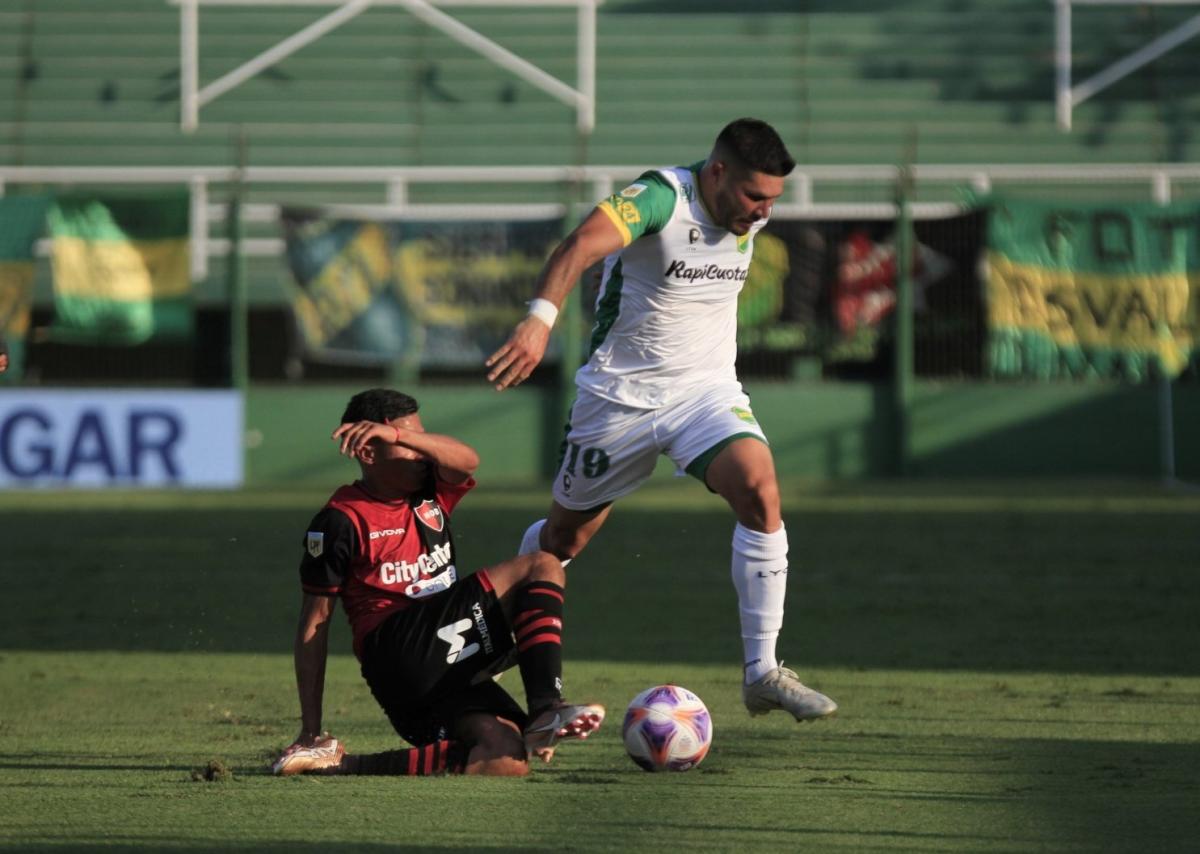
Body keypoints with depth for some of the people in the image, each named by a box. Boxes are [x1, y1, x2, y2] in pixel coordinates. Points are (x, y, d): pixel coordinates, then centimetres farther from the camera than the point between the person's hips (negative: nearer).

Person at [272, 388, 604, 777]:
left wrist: (396, 433, -23)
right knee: (541, 569, -13)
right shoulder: (342, 519, -2)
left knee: (506, 762, -18)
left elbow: (467, 460, -7)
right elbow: (315, 621, -2)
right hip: (397, 653, -7)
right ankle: (545, 710, -31)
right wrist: (310, 730, -5)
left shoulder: (430, 494, 16)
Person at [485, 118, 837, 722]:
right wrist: (539, 320, -56)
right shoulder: (659, 197, -23)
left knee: (760, 495, -22)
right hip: (621, 393, -4)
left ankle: (762, 673, -18)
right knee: (566, 535, 12)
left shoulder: (750, 214, -2)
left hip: (707, 389, 4)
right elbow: (582, 245, -41)